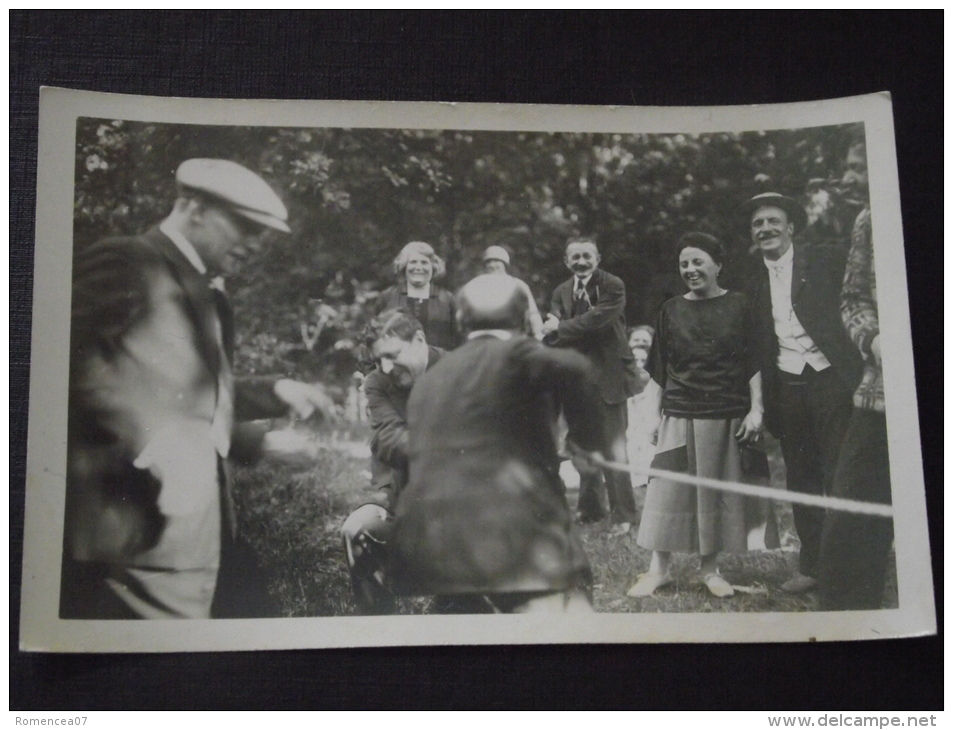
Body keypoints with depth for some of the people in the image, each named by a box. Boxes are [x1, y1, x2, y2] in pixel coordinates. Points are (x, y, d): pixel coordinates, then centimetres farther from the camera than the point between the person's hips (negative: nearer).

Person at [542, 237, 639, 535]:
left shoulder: (612, 286, -7)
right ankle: (590, 508, 26)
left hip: (608, 376, -6)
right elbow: (553, 334, 3)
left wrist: (561, 327, -11)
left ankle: (624, 514, 3)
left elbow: (596, 319, -21)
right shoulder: (561, 292, 11)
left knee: (612, 446, -6)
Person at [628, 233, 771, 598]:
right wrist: (652, 416, 4)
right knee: (667, 490, -2)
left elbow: (754, 364, 3)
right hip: (679, 415, 1)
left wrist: (756, 409, -4)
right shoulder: (671, 310, 7)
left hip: (728, 416, -1)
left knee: (719, 491, 6)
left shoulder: (739, 305, 3)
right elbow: (658, 371, 9)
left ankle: (710, 568, 18)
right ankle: (659, 568, 7)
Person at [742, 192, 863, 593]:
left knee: (839, 478, -3)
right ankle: (811, 566, 19)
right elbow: (759, 348, 13)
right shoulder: (757, 283, 13)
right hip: (787, 389, 5)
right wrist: (764, 403, 9)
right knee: (801, 480, 9)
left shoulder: (826, 262, 1)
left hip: (831, 381, -4)